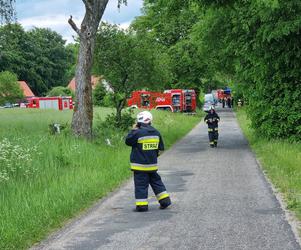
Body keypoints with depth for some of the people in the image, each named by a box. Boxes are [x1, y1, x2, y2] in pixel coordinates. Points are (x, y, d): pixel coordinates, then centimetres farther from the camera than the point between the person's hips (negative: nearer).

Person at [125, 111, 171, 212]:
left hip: (140, 166, -6)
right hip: (153, 164, 6)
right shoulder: (156, 133, 3)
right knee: (156, 181, 18)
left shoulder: (138, 133, -17)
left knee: (141, 184, 1)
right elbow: (160, 148, 11)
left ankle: (142, 205, 2)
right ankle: (165, 200, 19)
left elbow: (128, 141, -2)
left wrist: (133, 130, 4)